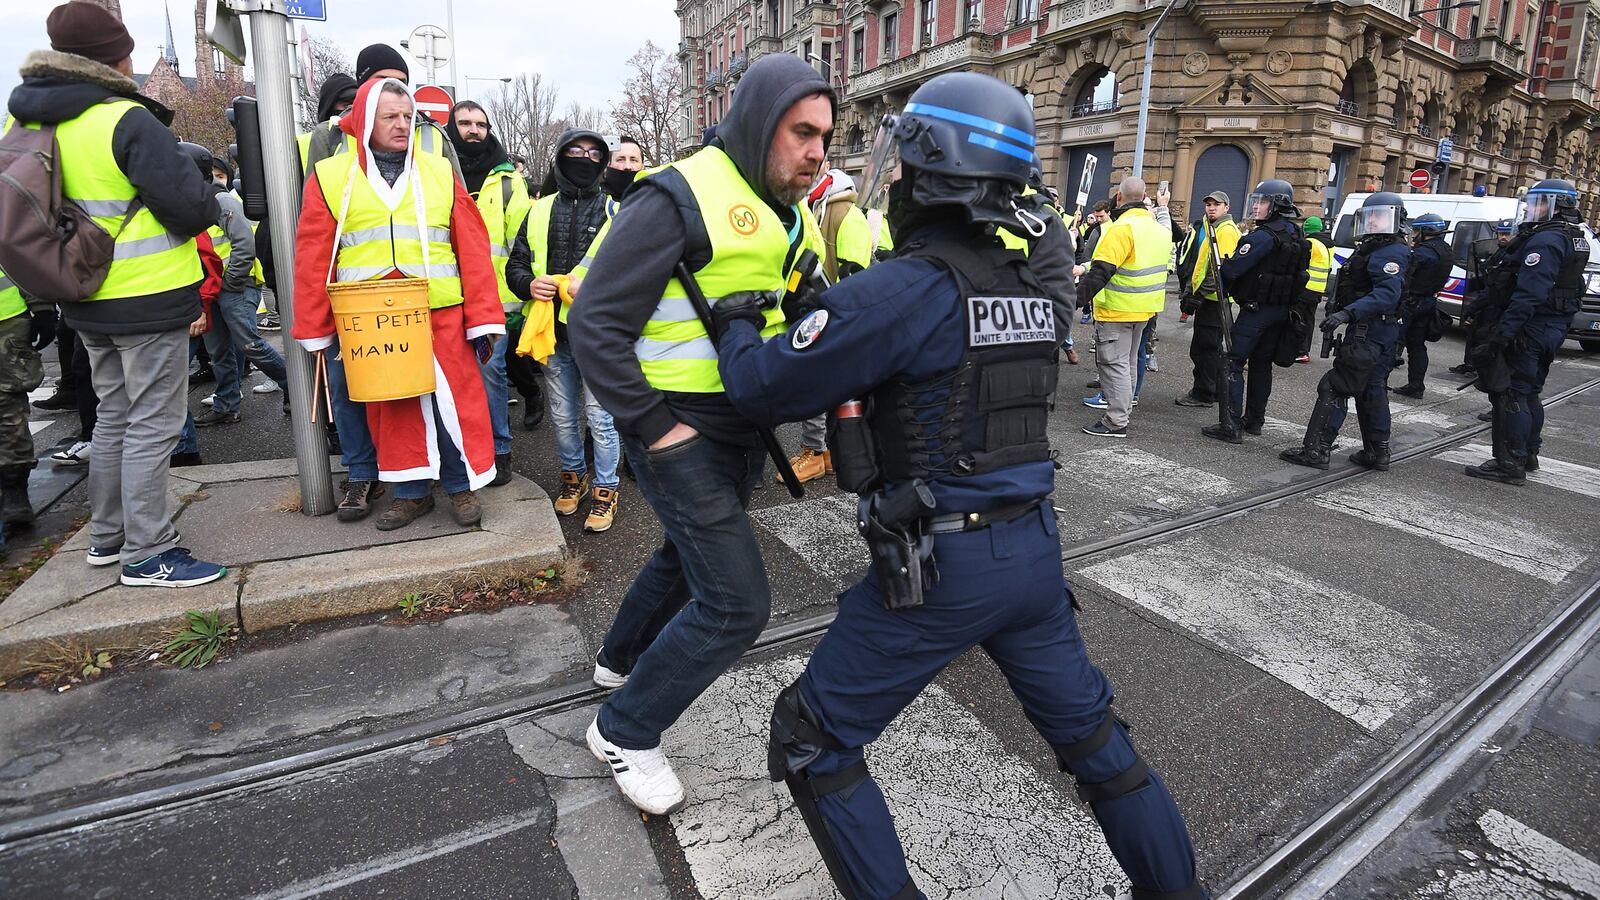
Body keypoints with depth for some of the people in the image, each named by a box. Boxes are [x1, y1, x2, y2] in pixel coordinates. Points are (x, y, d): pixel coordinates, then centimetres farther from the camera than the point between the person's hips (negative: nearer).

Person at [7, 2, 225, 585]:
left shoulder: (26, 120, 8)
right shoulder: (127, 121, -17)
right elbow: (191, 206, -20)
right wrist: (206, 209, 0)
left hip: (88, 300, 8)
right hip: (148, 299, -8)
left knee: (113, 417, 19)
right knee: (152, 425, -2)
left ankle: (107, 536, 29)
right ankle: (147, 555, 3)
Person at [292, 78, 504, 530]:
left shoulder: (439, 172, 7)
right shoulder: (330, 178, 6)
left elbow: (473, 249, 2)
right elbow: (313, 260, 6)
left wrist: (483, 319, -4)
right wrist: (315, 331, 4)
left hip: (441, 314, 0)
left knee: (453, 399, 1)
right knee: (391, 406, 9)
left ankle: (462, 485, 18)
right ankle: (412, 491, 23)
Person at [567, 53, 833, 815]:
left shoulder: (784, 211, 8)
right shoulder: (680, 198, -19)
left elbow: (804, 311, 19)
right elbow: (596, 326, -20)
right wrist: (656, 429, -21)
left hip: (744, 431, 9)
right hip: (680, 434, -9)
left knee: (690, 554, 26)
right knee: (737, 603, -9)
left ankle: (621, 659, 52)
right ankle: (625, 731, 14)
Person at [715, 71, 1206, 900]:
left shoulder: (904, 287, -17)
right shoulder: (1028, 286, 7)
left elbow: (766, 389, -12)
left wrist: (737, 324, 9)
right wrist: (827, 310, 18)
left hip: (942, 565, -7)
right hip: (1034, 549, 8)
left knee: (812, 740, 11)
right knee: (1089, 730, 27)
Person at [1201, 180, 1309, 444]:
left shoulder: (1264, 235, -18)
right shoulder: (1296, 235, 12)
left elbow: (1233, 268, -21)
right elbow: (1297, 273, 18)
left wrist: (1216, 287, -5)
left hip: (1256, 309, -9)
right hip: (1282, 310, 9)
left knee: (1233, 363, -8)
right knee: (1261, 364, 17)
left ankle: (1230, 425, -12)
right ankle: (1254, 420, 26)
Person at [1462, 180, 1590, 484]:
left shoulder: (1545, 240, -17)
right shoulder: (1573, 239, 17)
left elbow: (1529, 293, -26)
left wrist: (1502, 332, -28)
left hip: (1527, 330, -10)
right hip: (1552, 330, 10)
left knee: (1509, 395, -7)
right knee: (1528, 394, 20)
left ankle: (1510, 464, -4)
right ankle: (1528, 455, 31)